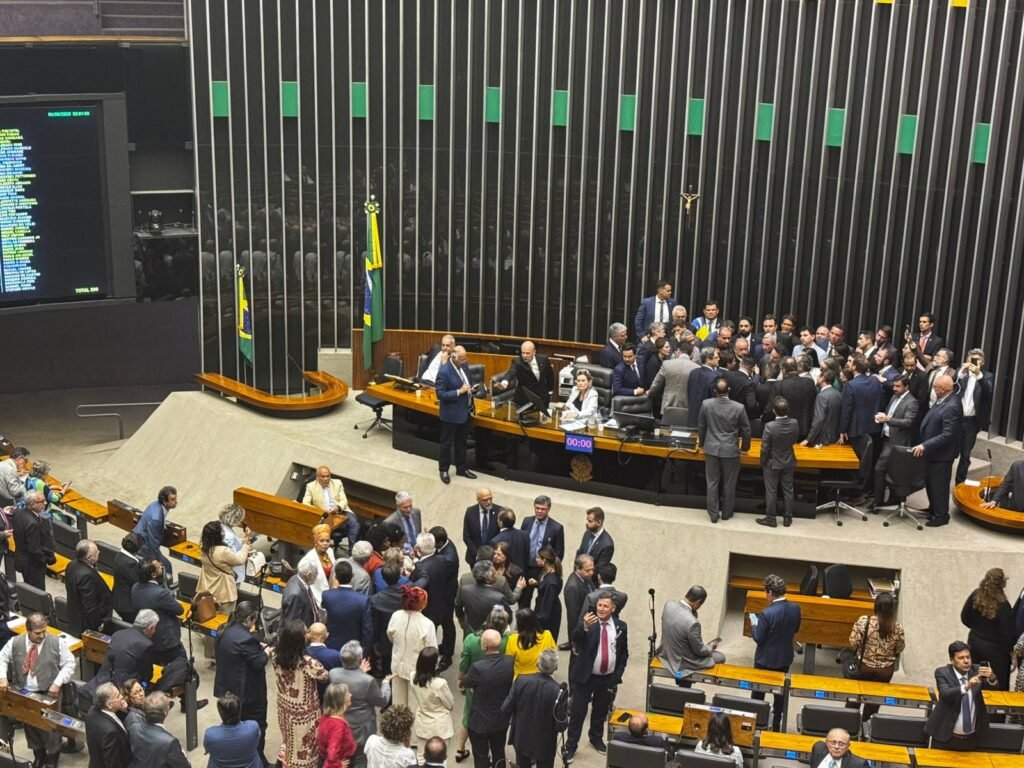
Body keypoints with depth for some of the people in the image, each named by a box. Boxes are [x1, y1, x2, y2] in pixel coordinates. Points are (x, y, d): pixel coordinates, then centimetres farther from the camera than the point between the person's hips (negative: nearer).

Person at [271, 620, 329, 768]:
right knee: (303, 745, 17)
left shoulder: (276, 656, -19)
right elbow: (325, 676, -16)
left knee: (288, 741, 28)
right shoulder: (308, 663, -35)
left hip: (285, 707, 5)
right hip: (304, 712, -5)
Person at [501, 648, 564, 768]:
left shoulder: (521, 681, -20)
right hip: (544, 745, -2)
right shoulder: (558, 691, -25)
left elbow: (506, 709, -12)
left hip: (521, 740, 2)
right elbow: (560, 726, -19)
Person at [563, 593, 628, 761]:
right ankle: (571, 746, 12)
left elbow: (624, 652, 8)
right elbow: (575, 640, -30)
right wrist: (585, 627, -48)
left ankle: (596, 739, 40)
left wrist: (618, 674, 3)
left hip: (608, 678, 3)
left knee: (601, 711, 19)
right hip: (586, 677, -3)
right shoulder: (587, 623, -11)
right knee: (578, 712, 1)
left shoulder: (620, 626, -2)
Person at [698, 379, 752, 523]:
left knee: (712, 483, 11)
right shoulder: (739, 408, -14)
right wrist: (745, 447, 15)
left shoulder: (706, 404, -10)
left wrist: (702, 444, 19)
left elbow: (701, 427, 2)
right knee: (729, 484, 14)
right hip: (731, 450, -1)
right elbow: (746, 430, -3)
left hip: (711, 449, 1)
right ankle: (726, 512, 25)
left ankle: (713, 514, 16)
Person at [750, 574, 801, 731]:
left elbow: (758, 638, -20)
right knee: (780, 690, 20)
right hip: (785, 657, 5)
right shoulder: (795, 609, -12)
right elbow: (795, 630, 4)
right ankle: (777, 723, 30)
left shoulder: (767, 614, -29)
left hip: (766, 659, -5)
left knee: (758, 690, 15)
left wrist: (753, 625, -3)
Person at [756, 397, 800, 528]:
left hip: (772, 464, -4)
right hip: (789, 463, 4)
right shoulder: (794, 423, -15)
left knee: (771, 492, 10)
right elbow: (795, 440, 3)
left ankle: (770, 518, 20)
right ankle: (787, 518, 24)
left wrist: (762, 462, -3)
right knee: (788, 490, 15)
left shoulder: (769, 426, -28)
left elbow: (764, 448, -20)